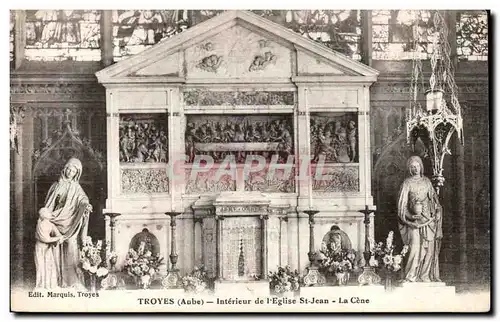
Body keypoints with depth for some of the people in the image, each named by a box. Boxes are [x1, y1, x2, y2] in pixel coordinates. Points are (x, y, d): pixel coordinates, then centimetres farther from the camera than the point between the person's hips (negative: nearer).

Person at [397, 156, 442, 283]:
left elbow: (433, 198, 18)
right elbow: (402, 204, -4)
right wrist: (411, 216, -14)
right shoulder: (407, 183, -1)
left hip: (428, 219, 4)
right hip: (414, 220, -4)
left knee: (429, 247, 0)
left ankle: (425, 275, 8)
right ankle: (410, 276, -8)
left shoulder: (426, 181, 12)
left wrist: (436, 212, 7)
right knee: (415, 247, -14)